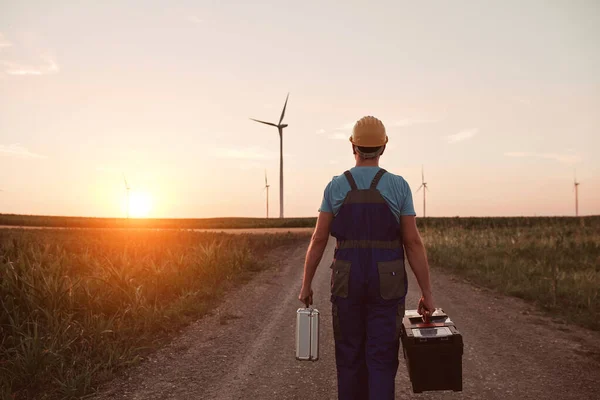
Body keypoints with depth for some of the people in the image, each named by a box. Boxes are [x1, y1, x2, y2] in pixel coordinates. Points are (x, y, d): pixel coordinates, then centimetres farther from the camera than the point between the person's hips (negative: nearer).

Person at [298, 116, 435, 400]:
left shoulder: (335, 187, -2)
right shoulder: (398, 186, -4)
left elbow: (318, 240, -2)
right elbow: (413, 243, -6)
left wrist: (306, 285, 6)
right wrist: (427, 293, -1)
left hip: (348, 282, 1)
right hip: (386, 285, -1)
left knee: (349, 356, 14)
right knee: (382, 360, 3)